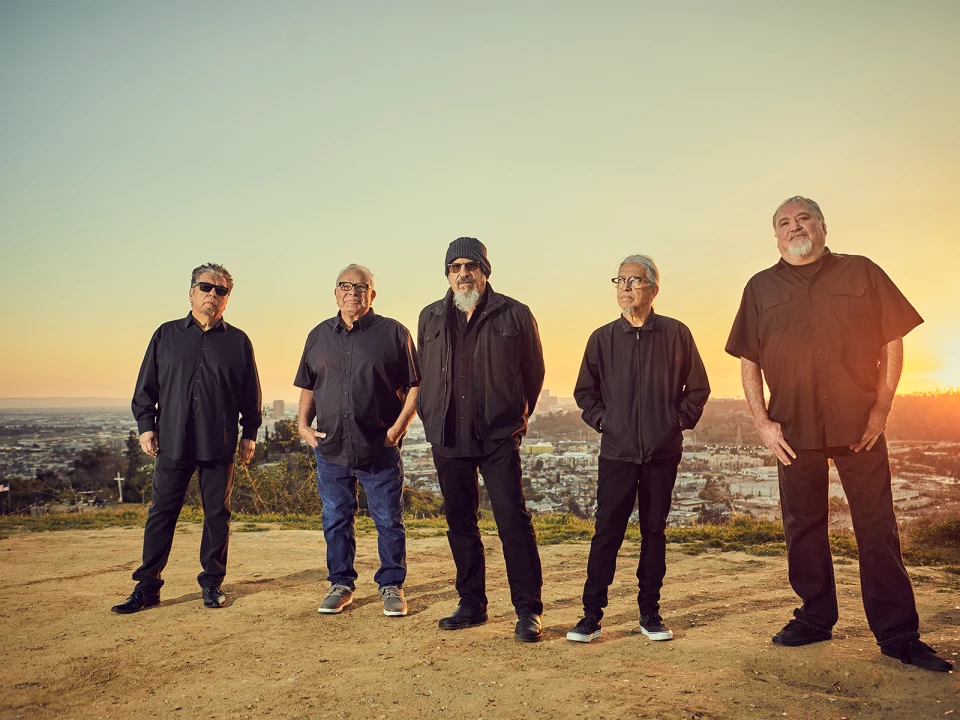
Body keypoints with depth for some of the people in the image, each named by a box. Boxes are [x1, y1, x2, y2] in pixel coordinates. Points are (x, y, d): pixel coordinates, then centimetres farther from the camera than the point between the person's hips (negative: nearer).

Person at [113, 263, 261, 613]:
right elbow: (146, 386, 11)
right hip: (172, 442, 1)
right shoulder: (166, 335, 8)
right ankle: (147, 586, 15)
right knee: (161, 514, 5)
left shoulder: (238, 341, 5)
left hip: (219, 445, 0)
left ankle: (212, 583, 19)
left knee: (217, 515, 7)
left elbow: (251, 393, 8)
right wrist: (145, 425, 4)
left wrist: (250, 433, 5)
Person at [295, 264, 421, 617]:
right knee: (336, 521, 12)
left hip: (380, 449, -3)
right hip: (330, 449, 3)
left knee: (389, 521, 5)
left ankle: (391, 586, 20)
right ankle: (341, 584, 27)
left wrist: (399, 426, -10)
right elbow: (308, 387, 17)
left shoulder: (393, 333, -1)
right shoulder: (319, 336, 11)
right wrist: (303, 424, 4)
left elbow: (415, 385, -1)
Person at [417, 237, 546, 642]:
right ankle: (472, 604, 24)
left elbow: (533, 371, 8)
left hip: (499, 438, -4)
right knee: (460, 522, 11)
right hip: (447, 438, 4)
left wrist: (516, 417, 8)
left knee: (513, 520, -7)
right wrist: (430, 420, 13)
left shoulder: (514, 315, 1)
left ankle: (528, 611, 4)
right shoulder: (430, 318, 11)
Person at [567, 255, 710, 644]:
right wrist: (601, 420, 1)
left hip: (662, 453, 0)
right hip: (616, 452, 0)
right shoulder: (603, 338, 4)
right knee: (607, 533, -1)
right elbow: (585, 391, 14)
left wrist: (680, 421, -1)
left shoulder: (676, 334, 1)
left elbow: (698, 387, 9)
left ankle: (650, 614, 21)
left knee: (655, 532, 9)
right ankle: (591, 615, 8)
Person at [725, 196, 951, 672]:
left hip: (859, 424, -1)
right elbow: (748, 361, 8)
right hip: (793, 428, 2)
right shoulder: (761, 288, 10)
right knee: (803, 527, 8)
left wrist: (881, 408, -4)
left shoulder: (862, 273, 7)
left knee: (877, 527, 1)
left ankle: (898, 635, 11)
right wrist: (763, 423, 0)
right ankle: (815, 619, 23)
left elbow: (893, 342, 5)